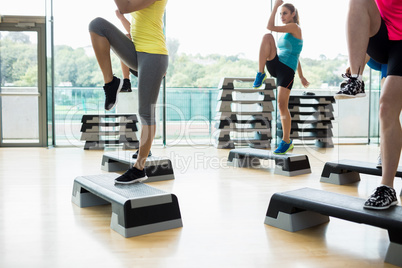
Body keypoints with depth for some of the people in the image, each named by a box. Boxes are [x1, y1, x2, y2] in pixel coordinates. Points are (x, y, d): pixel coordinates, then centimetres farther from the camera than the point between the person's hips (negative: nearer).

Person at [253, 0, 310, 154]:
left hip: (287, 70, -7)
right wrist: (301, 77, 29)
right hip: (275, 65, 7)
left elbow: (270, 27, -13)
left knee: (282, 104, -9)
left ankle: (286, 142, 3)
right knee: (267, 37, -18)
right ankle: (261, 74, -22)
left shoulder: (295, 27, -2)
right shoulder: (287, 32, 24)